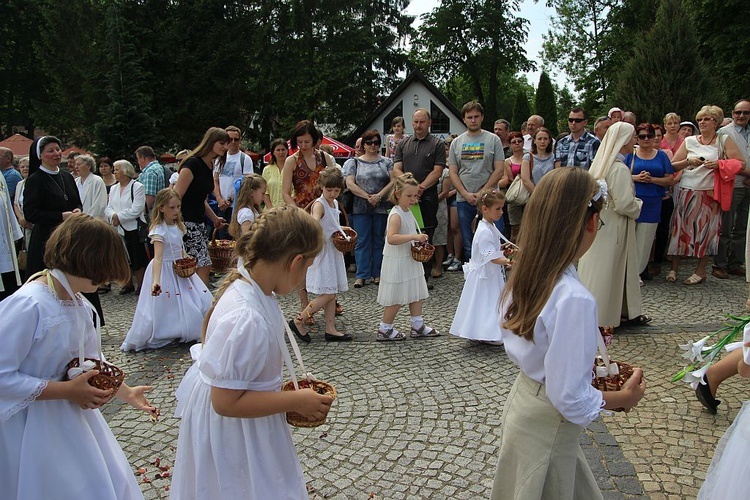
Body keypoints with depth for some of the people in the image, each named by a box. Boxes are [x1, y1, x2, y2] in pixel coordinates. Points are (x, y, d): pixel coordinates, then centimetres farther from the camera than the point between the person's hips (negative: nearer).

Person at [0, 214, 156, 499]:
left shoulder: (80, 305, -1)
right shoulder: (27, 305, -26)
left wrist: (125, 392, 10)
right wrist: (67, 390, -25)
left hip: (73, 416, 8)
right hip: (31, 428, -8)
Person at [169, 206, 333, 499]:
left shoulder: (245, 285, -8)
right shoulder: (245, 319, -36)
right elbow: (227, 401, -30)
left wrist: (281, 390, 7)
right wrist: (296, 401, -24)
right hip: (232, 430, -9)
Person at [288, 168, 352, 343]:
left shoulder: (335, 203, 11)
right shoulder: (319, 204, -15)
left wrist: (341, 228, 12)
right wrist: (320, 237, -52)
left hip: (334, 252, 9)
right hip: (322, 253, -9)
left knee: (332, 293, 11)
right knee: (328, 294, -9)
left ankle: (331, 329, 18)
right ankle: (298, 321, 3)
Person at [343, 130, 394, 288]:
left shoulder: (386, 162, 9)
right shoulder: (354, 162, 6)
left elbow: (393, 181, -1)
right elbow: (350, 184, -3)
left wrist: (379, 195, -14)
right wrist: (367, 196, -12)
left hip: (381, 208, 1)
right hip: (360, 208, -1)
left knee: (379, 241, 7)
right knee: (362, 241, 0)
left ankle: (377, 274, 16)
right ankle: (361, 275, 6)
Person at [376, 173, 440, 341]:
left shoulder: (408, 212, 9)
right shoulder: (396, 215, -21)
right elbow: (391, 238, -36)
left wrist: (419, 239, 9)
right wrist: (414, 236, -36)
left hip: (410, 260, 9)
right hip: (397, 262, -9)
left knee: (416, 293, 14)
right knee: (397, 298, 1)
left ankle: (418, 326, 25)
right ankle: (384, 329, 15)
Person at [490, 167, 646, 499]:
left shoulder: (524, 274, -8)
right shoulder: (574, 300, -32)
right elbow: (571, 399, -26)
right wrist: (624, 397, -9)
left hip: (522, 395, 7)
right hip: (547, 426, -7)